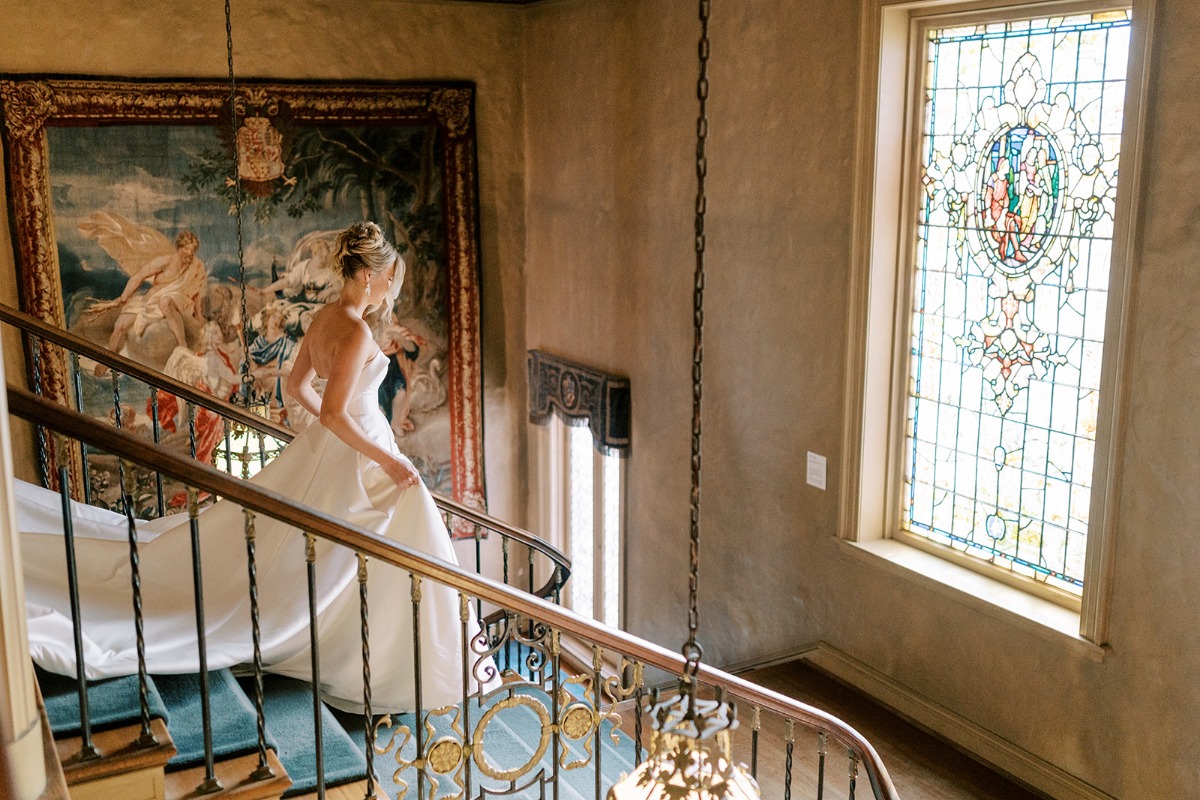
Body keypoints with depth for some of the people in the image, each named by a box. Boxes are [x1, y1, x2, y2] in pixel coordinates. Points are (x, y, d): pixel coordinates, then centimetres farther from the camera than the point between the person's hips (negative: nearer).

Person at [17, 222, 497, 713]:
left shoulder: (324, 318, 5)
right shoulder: (355, 330, -23)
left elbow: (298, 385, 16)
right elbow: (334, 414, -27)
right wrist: (388, 460, -21)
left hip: (321, 450, 9)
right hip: (357, 459, -8)